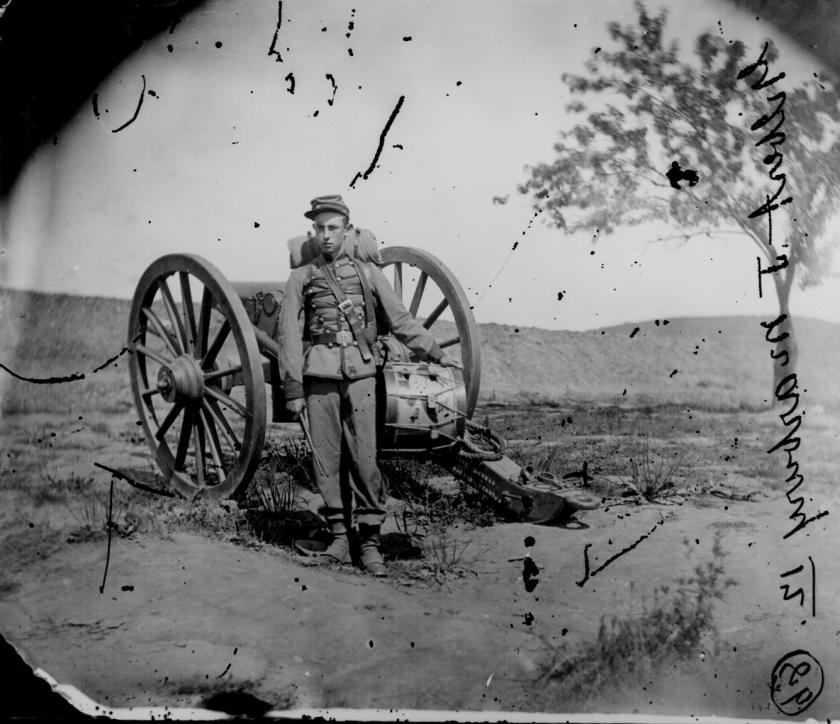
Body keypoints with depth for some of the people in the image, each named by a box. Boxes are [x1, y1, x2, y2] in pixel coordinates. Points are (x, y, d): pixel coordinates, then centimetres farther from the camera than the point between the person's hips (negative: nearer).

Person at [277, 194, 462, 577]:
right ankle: (339, 537, 11)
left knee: (364, 459, -5)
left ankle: (370, 543, 0)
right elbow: (289, 335, 6)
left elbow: (400, 320, 16)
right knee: (327, 460, 1)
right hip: (319, 373, 0)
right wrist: (293, 389, 0)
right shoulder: (301, 278, 11)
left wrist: (436, 353, 11)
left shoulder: (368, 272, 13)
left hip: (360, 372, 0)